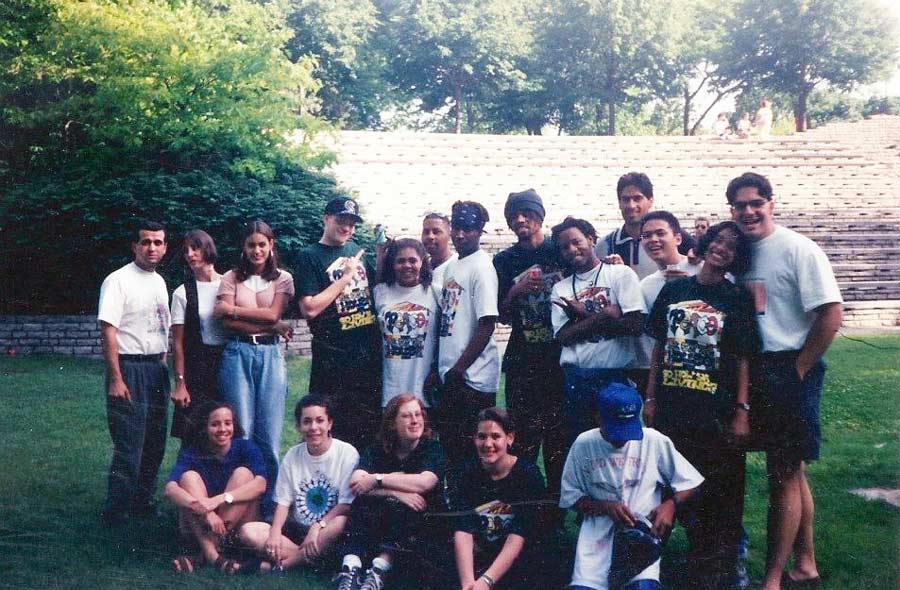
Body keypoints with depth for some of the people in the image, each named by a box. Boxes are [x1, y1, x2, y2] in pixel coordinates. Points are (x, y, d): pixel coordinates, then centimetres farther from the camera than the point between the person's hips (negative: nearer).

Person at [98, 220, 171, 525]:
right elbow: (108, 331, -15)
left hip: (157, 369, 8)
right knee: (129, 445, -8)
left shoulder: (159, 282, 14)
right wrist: (116, 379, -19)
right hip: (129, 368, -8)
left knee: (155, 443, 11)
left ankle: (142, 501, 24)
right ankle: (116, 511, 1)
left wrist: (163, 366, 15)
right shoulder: (118, 281, -10)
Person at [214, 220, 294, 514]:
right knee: (240, 432, -1)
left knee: (270, 436, -1)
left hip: (270, 355, 0)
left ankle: (268, 507, 8)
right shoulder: (232, 278, 7)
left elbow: (272, 313, -6)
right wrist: (273, 327, -9)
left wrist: (232, 308, -5)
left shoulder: (283, 278, 9)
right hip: (238, 354, 0)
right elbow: (228, 323, -5)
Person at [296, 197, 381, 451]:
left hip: (369, 351, 6)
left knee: (369, 423, 12)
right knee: (333, 429, 2)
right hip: (333, 356, -6)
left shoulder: (355, 249, 12)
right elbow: (309, 308, -15)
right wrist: (345, 277, -14)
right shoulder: (310, 256, -5)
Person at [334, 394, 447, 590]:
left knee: (403, 510, -33)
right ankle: (351, 568, -41)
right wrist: (396, 492, -27)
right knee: (362, 503, -27)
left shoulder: (433, 449, -1)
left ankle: (379, 571, -43)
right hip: (378, 522, 2)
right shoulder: (376, 450, 4)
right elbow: (356, 482, -15)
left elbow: (424, 482, -22)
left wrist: (377, 479, -18)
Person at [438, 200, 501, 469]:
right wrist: (439, 369, 14)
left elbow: (487, 326, -16)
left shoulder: (481, 267, -10)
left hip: (472, 377, -8)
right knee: (450, 443, 15)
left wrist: (459, 369, -15)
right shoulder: (451, 267, 14)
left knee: (472, 449, -4)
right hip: (450, 376, 8)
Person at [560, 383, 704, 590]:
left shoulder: (654, 441, 1)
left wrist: (670, 504, -12)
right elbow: (570, 497, 6)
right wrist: (606, 506, -11)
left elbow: (689, 482, 7)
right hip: (597, 532, 1)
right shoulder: (583, 444, 3)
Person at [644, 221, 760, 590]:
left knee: (721, 494, 2)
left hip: (717, 413, -3)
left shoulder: (737, 299, -1)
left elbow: (743, 359, -3)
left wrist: (742, 411, -8)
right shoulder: (673, 289, 6)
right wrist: (650, 398, 8)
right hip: (672, 408, 3)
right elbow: (659, 347, 10)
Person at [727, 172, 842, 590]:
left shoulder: (799, 250, -12)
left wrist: (796, 371, -13)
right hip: (756, 371, 7)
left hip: (790, 371, -7)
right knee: (791, 471, 17)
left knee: (784, 475, -1)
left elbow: (830, 316, -16)